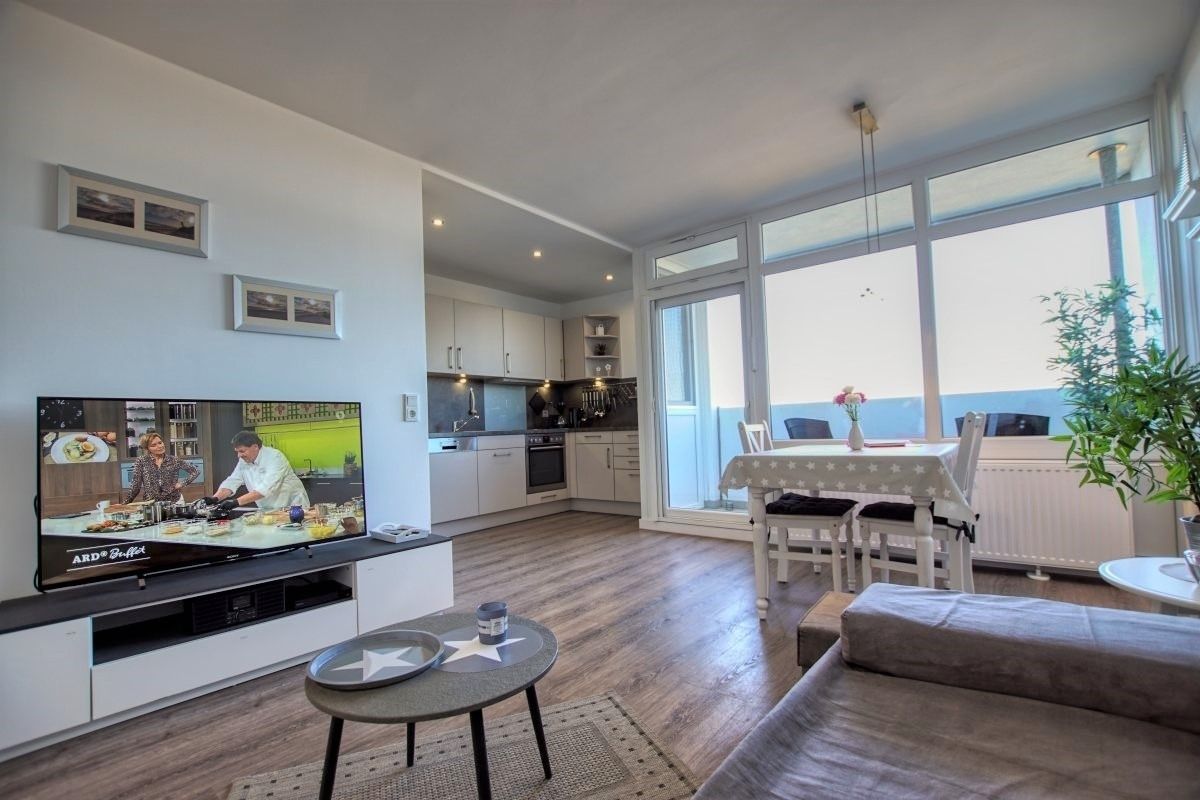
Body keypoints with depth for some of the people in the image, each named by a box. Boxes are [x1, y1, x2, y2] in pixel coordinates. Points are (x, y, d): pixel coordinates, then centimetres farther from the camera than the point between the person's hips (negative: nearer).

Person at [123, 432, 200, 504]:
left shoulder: (174, 460, 0)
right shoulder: (141, 461, 0)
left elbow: (195, 471, 4)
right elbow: (135, 485, 1)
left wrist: (183, 483, -6)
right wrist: (125, 503, -4)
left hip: (175, 501, 0)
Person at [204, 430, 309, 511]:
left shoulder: (274, 457, -20)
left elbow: (266, 488, -29)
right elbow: (232, 482, 1)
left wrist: (237, 502, -34)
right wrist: (215, 498, -17)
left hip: (292, 506, -6)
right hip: (268, 510, 6)